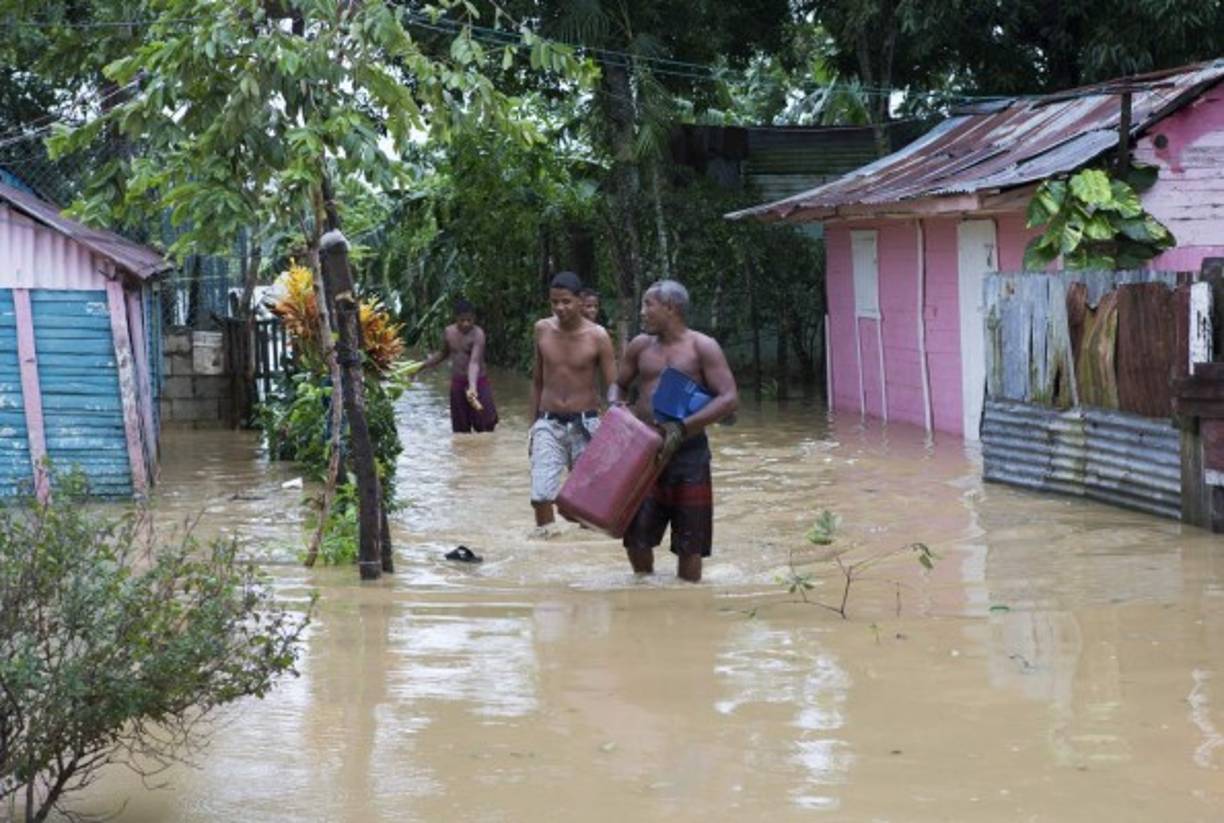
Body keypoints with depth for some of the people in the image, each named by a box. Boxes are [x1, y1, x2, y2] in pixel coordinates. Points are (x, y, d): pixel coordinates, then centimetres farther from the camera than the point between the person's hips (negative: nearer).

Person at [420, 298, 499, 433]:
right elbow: (443, 353, 22)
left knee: (486, 424, -6)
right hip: (457, 383, 5)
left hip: (478, 382, -5)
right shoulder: (449, 332, 0)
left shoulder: (477, 334, -18)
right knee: (461, 428, 8)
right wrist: (423, 365, 20)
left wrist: (472, 386, -44)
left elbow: (474, 362, -30)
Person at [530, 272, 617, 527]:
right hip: (548, 425, 2)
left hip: (585, 426, -2)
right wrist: (533, 424, 15)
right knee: (541, 497, -10)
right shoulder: (543, 329, 2)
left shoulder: (598, 337, -9)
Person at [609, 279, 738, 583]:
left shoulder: (703, 347, -3)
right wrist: (613, 409, -2)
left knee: (688, 543, 2)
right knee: (636, 535, 2)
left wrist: (683, 427, -22)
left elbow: (730, 398, -12)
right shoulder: (640, 346, 10)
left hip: (688, 452, -4)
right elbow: (618, 385, 23)